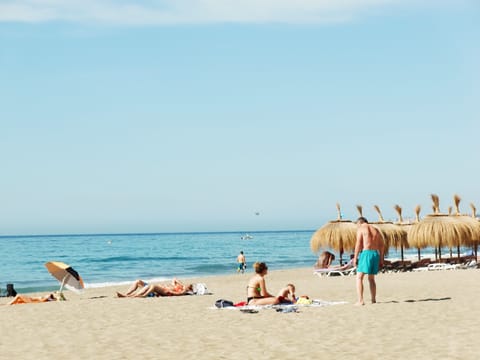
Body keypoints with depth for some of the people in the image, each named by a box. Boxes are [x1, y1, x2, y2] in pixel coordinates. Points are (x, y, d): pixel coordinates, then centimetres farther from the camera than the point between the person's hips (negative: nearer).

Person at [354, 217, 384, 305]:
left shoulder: (360, 229, 0)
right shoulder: (375, 230, 17)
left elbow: (358, 243, -10)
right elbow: (381, 245, 14)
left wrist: (355, 257, -8)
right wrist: (381, 259, 16)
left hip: (365, 253, -6)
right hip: (375, 254, 6)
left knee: (359, 278, -5)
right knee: (371, 279, 19)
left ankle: (360, 300, -16)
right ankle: (373, 300, 17)